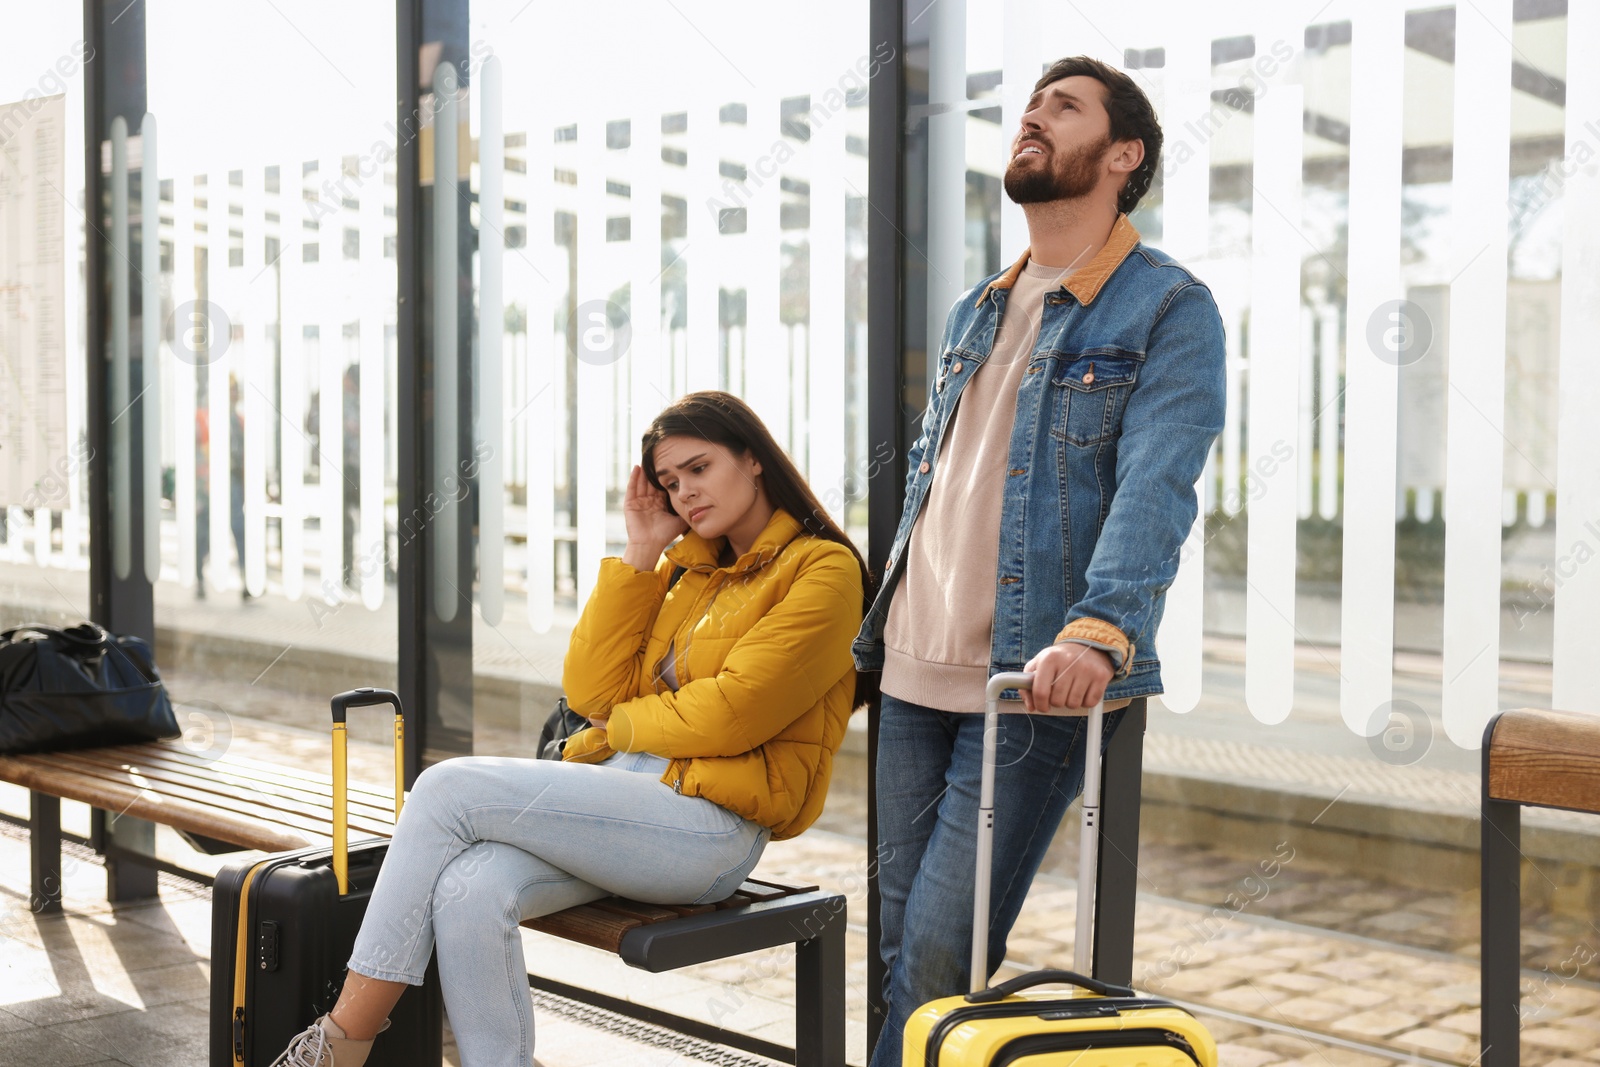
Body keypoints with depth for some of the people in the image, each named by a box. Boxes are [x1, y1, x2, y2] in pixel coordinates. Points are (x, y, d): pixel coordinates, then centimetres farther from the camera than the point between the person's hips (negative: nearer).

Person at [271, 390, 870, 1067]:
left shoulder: (823, 570, -1)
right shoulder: (687, 566, 21)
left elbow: (730, 714, -12)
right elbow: (593, 694, 10)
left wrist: (623, 722, 4)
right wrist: (640, 554, 8)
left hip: (713, 824, -7)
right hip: (623, 788, 7)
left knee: (448, 789, -18)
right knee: (469, 891, -25)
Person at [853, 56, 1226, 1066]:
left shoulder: (1170, 309, -5)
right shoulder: (978, 310, 18)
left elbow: (1155, 487, -19)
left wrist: (1099, 632, -33)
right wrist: (880, 621, 19)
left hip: (1032, 687, -7)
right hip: (912, 678, 7)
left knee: (941, 951, -6)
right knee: (903, 940, 11)